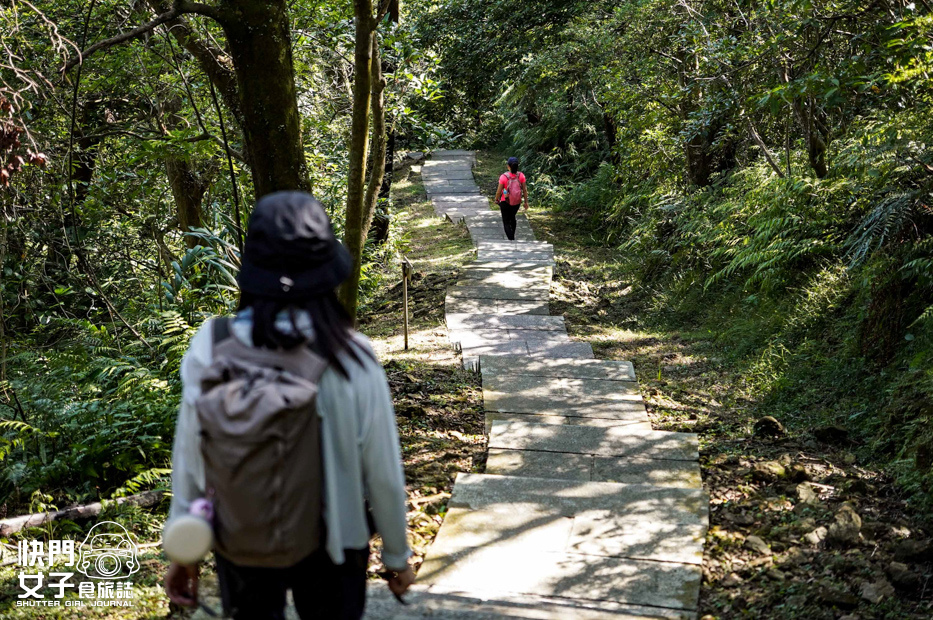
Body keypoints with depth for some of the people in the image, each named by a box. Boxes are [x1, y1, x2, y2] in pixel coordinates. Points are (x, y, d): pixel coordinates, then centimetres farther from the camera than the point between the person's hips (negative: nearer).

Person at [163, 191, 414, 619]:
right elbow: (383, 472, -14)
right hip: (327, 547, -1)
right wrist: (396, 556, 3)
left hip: (240, 547, 2)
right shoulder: (350, 360, -22)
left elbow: (189, 460, -9)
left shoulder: (210, 349, -18)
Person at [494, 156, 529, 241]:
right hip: (517, 202, 4)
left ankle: (511, 239, 2)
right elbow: (525, 190, -7)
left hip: (505, 202, -4)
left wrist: (496, 200, 5)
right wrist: (526, 202, 6)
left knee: (506, 222, 12)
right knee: (512, 218, 29)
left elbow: (499, 191, -14)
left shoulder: (503, 177, -23)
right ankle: (512, 236, 46)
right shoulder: (521, 176, -15)